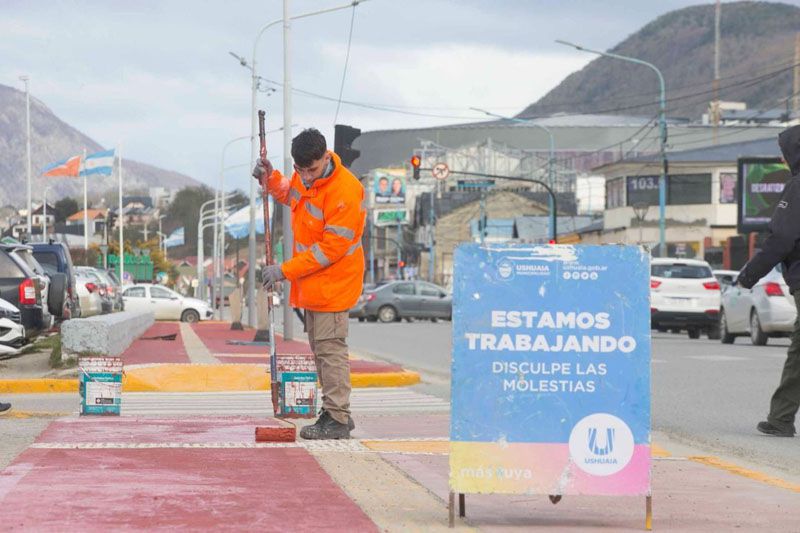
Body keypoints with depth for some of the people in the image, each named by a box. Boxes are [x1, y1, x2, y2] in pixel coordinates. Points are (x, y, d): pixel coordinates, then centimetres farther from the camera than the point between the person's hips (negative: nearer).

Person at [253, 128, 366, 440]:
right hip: (312, 282, 9)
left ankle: (337, 419, -7)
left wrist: (286, 270, -23)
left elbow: (331, 247, -24)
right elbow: (289, 194, 29)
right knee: (320, 347, 12)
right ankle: (336, 414, 20)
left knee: (330, 347, -10)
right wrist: (270, 179, 6)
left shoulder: (345, 191, -24)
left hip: (334, 282, -9)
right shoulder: (305, 176, 3)